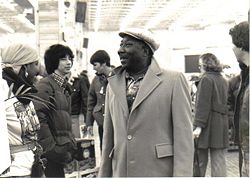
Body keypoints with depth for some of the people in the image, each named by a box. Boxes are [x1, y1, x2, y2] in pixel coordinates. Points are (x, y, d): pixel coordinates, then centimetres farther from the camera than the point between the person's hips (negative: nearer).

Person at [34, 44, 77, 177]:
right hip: (52, 152, -8)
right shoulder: (45, 85, -12)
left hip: (63, 149, 8)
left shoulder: (64, 86, 15)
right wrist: (51, 149, -19)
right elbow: (40, 120, -19)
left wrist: (71, 144, 13)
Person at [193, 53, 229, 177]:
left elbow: (203, 104, -14)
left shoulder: (206, 79, -7)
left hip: (209, 124, -6)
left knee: (200, 161, 3)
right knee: (219, 161, 7)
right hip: (222, 124, 7)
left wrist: (198, 125, -17)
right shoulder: (224, 80, 16)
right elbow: (224, 102, 17)